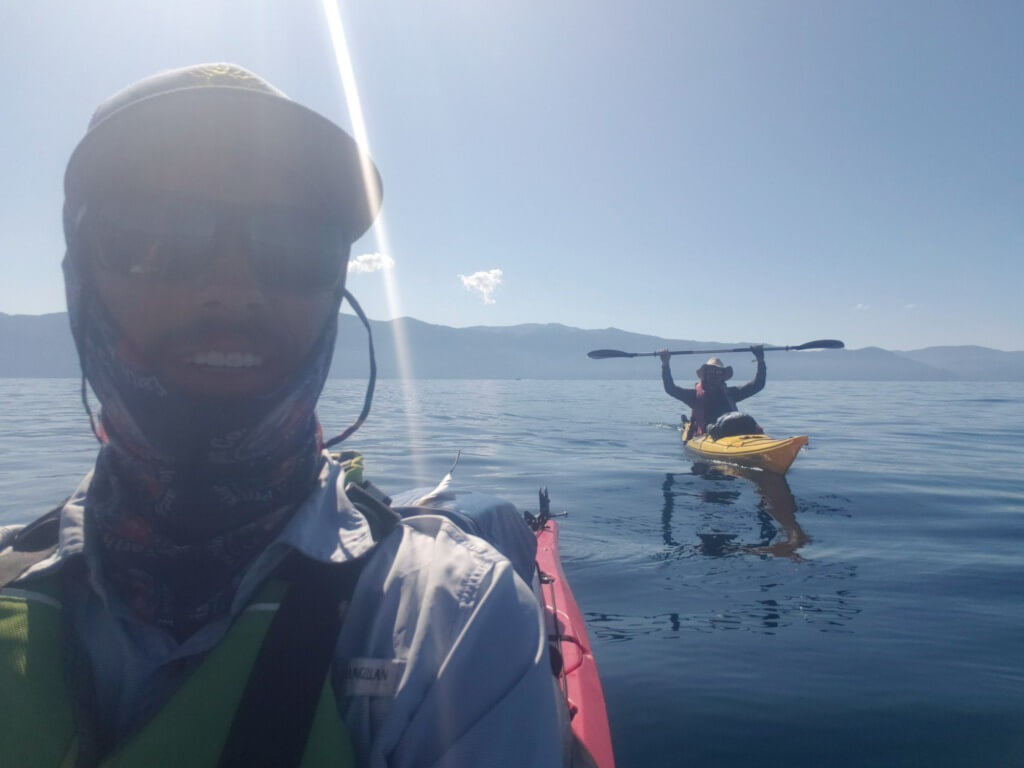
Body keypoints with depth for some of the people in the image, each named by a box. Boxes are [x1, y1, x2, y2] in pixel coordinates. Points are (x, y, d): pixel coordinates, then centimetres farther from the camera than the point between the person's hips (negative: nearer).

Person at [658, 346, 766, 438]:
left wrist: (761, 360, 13)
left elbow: (758, 385, 22)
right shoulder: (695, 395, 14)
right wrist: (665, 364, -3)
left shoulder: (730, 393, 22)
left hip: (733, 432, 2)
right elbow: (670, 388, 5)